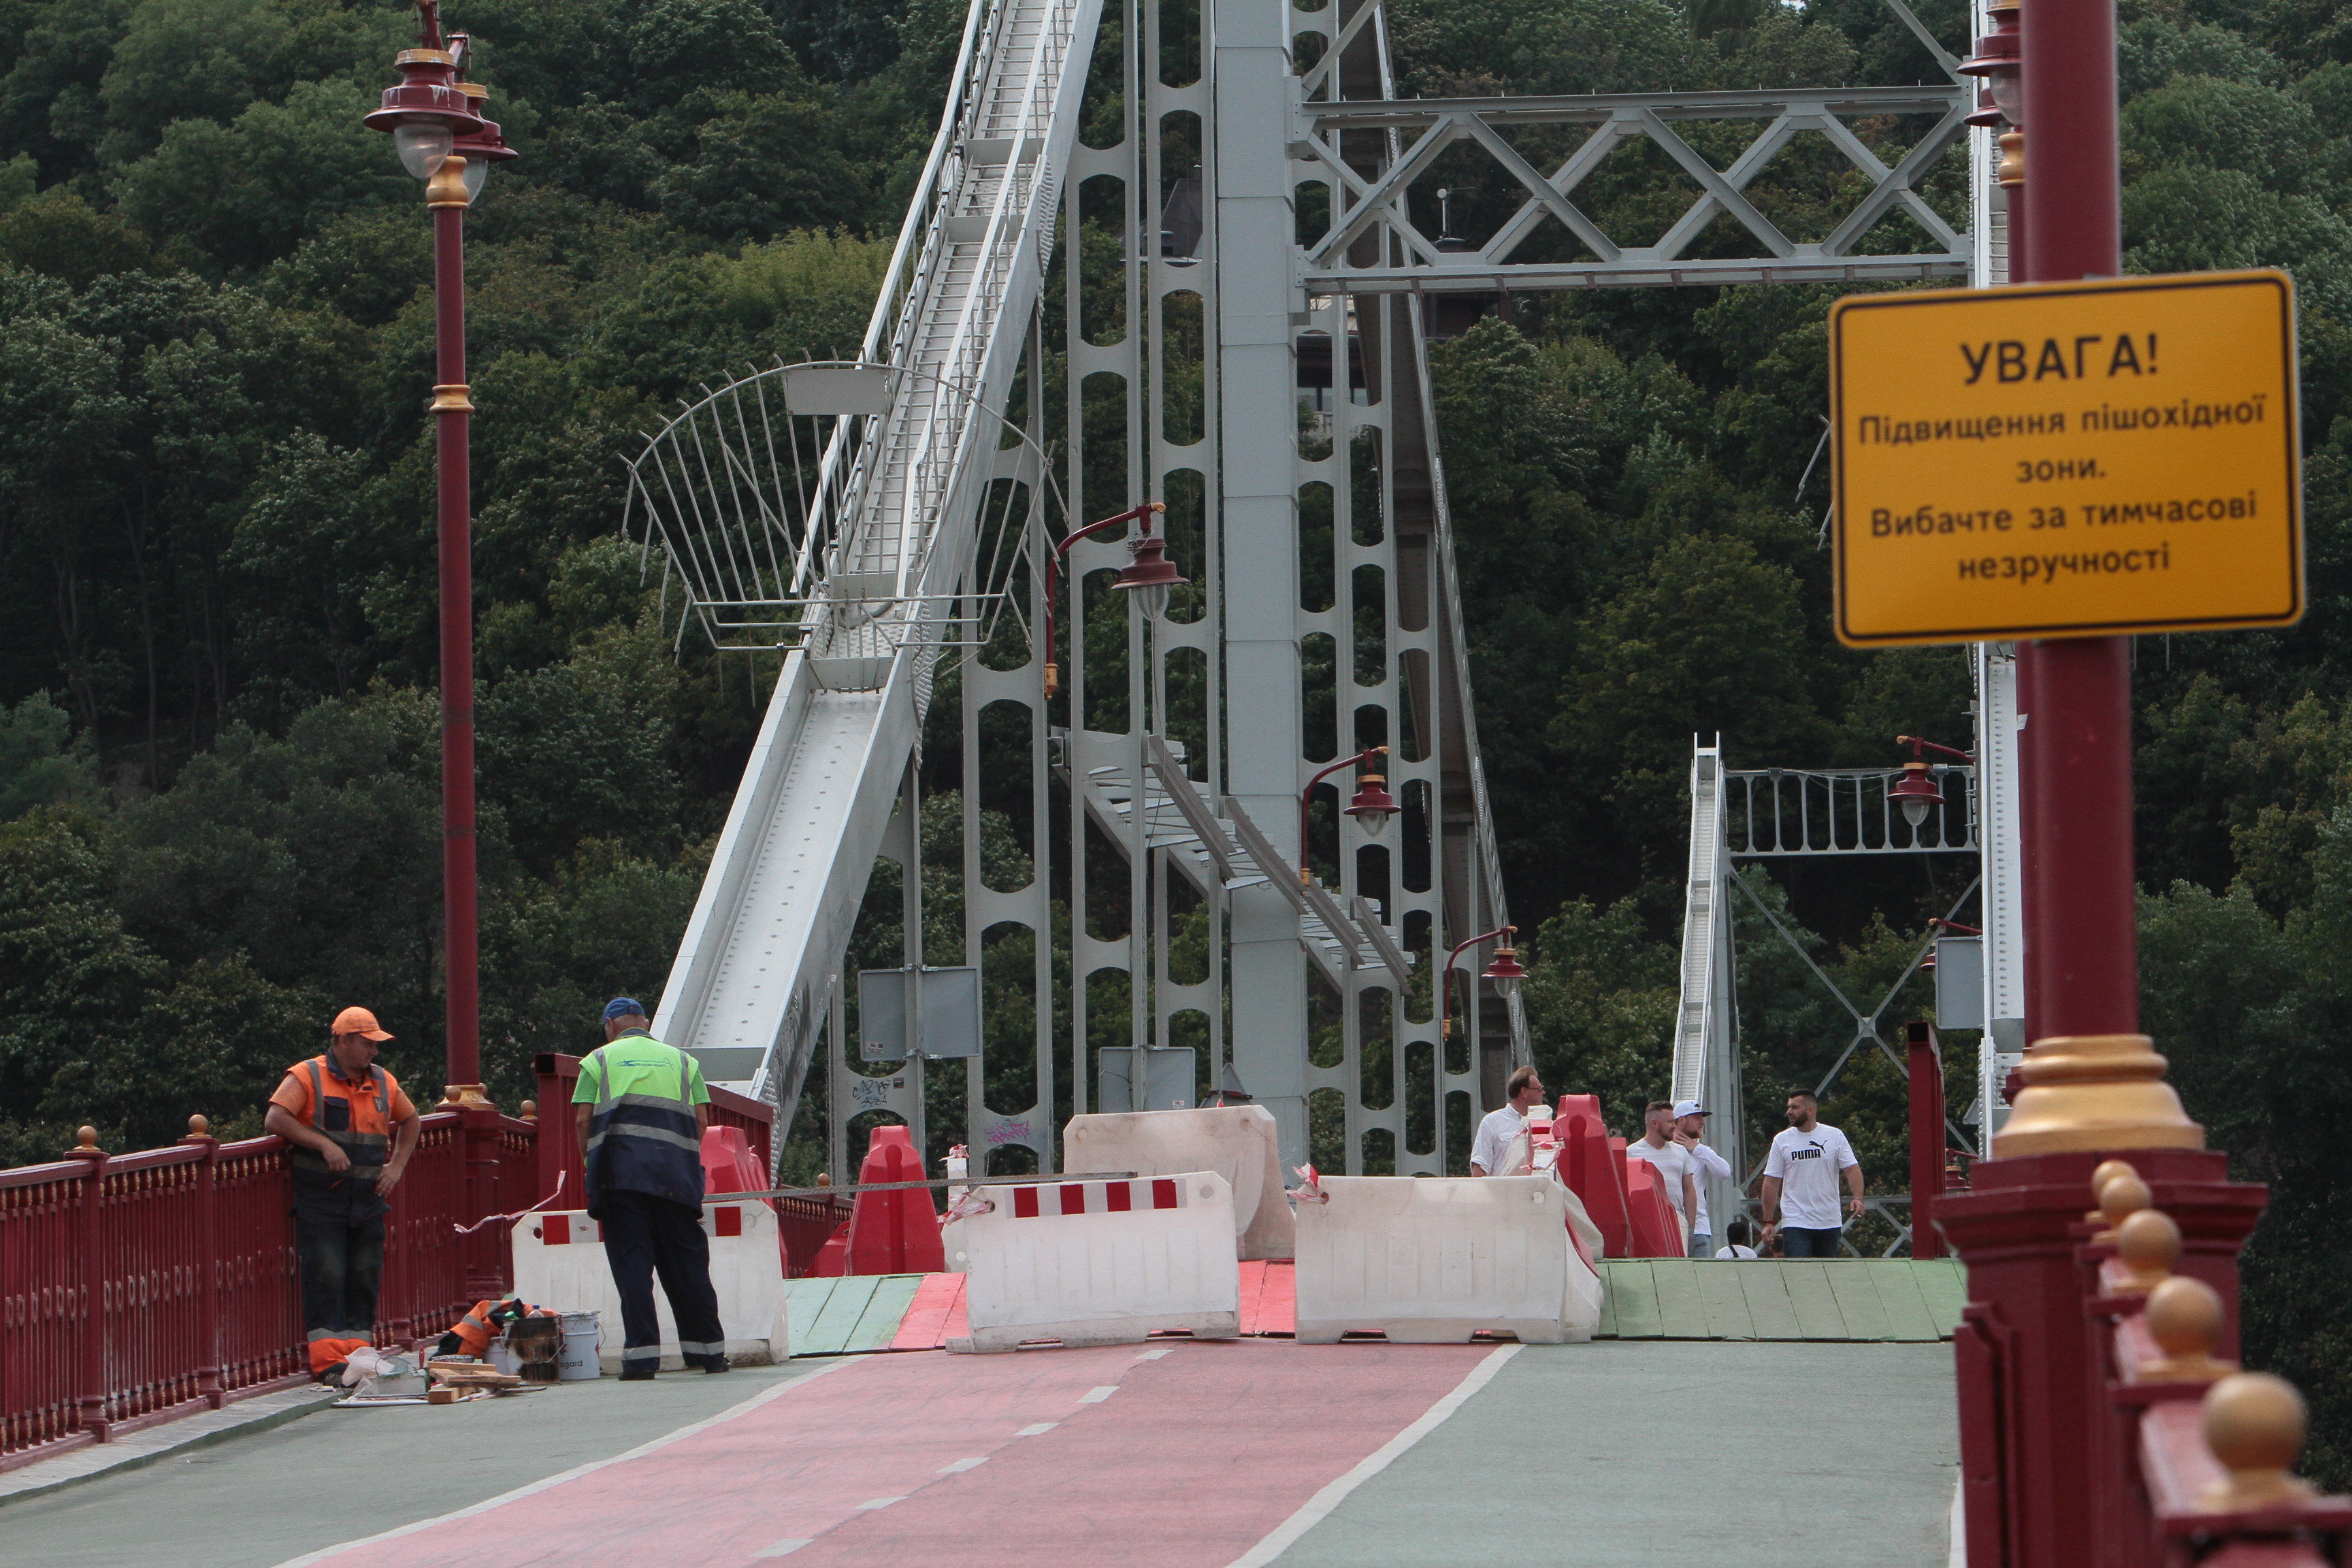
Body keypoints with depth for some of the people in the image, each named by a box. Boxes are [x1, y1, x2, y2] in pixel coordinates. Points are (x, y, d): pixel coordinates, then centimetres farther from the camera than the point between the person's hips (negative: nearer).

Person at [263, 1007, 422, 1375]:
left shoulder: (383, 1083, 13)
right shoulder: (307, 1077, -5)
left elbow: (411, 1122, 28)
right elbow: (275, 1120, -15)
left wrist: (396, 1166, 13)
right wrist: (324, 1144, -22)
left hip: (368, 1202, 6)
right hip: (320, 1202, -5)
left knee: (365, 1279, 5)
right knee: (326, 1278, -10)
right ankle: (327, 1360, -10)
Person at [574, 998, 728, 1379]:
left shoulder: (600, 1060, 12)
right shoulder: (682, 1061, 18)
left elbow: (583, 1119, 2)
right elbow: (701, 1121, 9)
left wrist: (589, 1163, 13)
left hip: (621, 1173, -2)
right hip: (676, 1175, 2)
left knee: (631, 1265, -3)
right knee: (687, 1265, 8)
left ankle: (641, 1356, -10)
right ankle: (708, 1351, 10)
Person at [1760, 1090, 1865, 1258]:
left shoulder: (1835, 1136, 3)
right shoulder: (1782, 1140, 2)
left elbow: (1852, 1168, -1)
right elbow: (1772, 1182, 3)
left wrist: (1858, 1198, -19)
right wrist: (1768, 1222, 0)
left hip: (1829, 1223, 1)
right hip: (1795, 1224, -1)